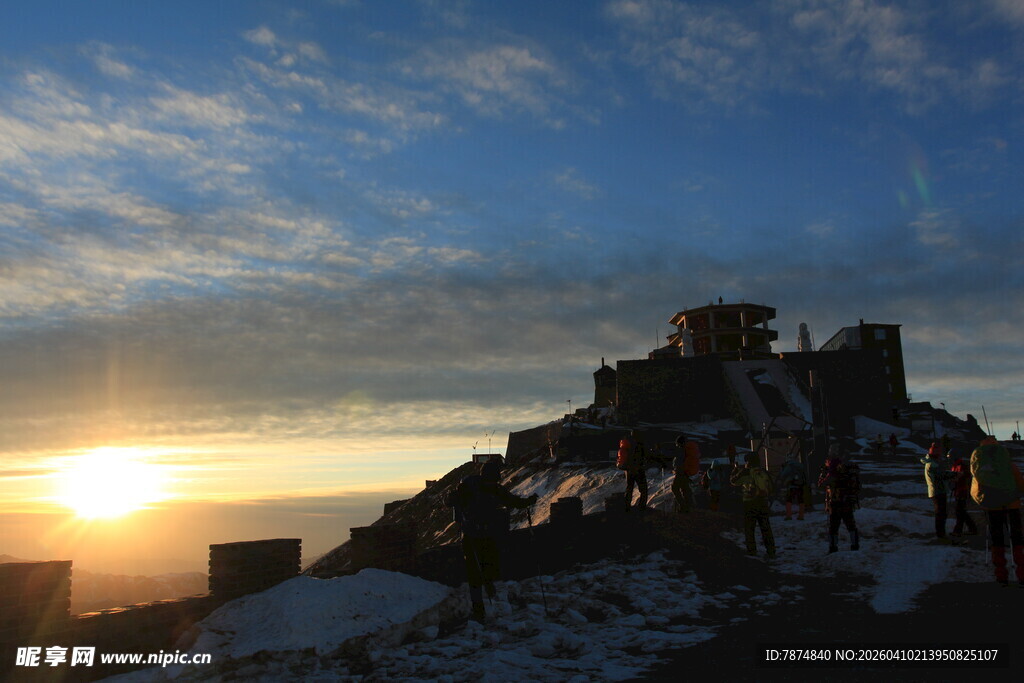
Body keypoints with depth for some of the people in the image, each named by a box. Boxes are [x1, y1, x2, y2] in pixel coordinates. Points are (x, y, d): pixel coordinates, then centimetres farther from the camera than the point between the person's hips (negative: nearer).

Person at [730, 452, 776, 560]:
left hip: (750, 503, -5)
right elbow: (770, 489, 13)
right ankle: (771, 552, 6)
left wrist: (735, 470, 18)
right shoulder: (765, 473, 6)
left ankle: (752, 551, 5)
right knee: (766, 528, 8)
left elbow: (733, 481, 2)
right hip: (764, 504, 5)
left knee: (749, 528, 6)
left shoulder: (746, 473, -10)